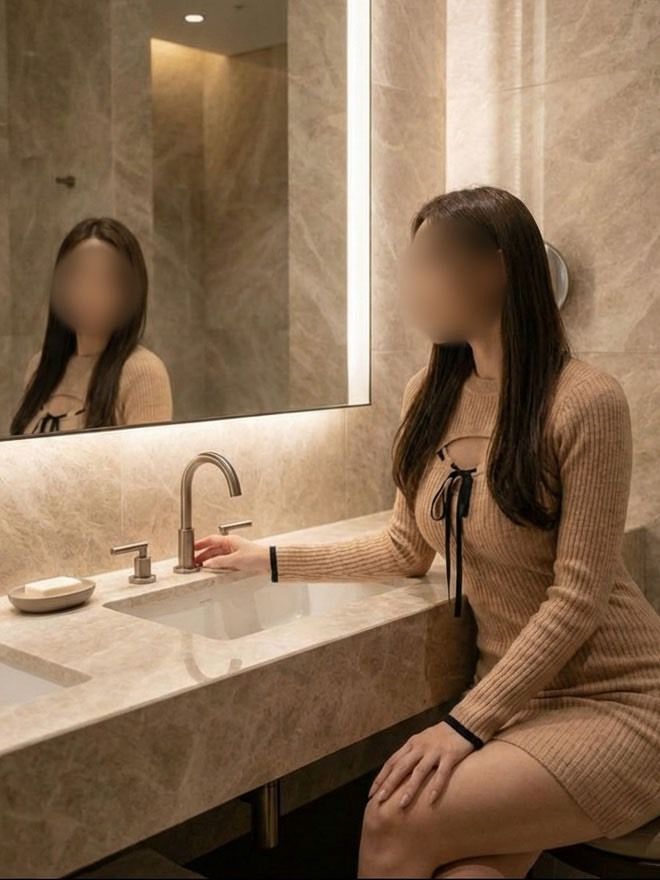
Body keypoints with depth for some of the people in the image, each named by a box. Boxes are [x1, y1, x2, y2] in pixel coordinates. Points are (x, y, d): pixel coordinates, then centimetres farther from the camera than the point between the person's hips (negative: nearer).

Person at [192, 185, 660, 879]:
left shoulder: (585, 401, -17)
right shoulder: (431, 393, 2)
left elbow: (576, 598, -17)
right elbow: (408, 549, 10)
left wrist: (465, 723, -20)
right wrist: (274, 559, 10)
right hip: (510, 690, 4)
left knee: (397, 823, -20)